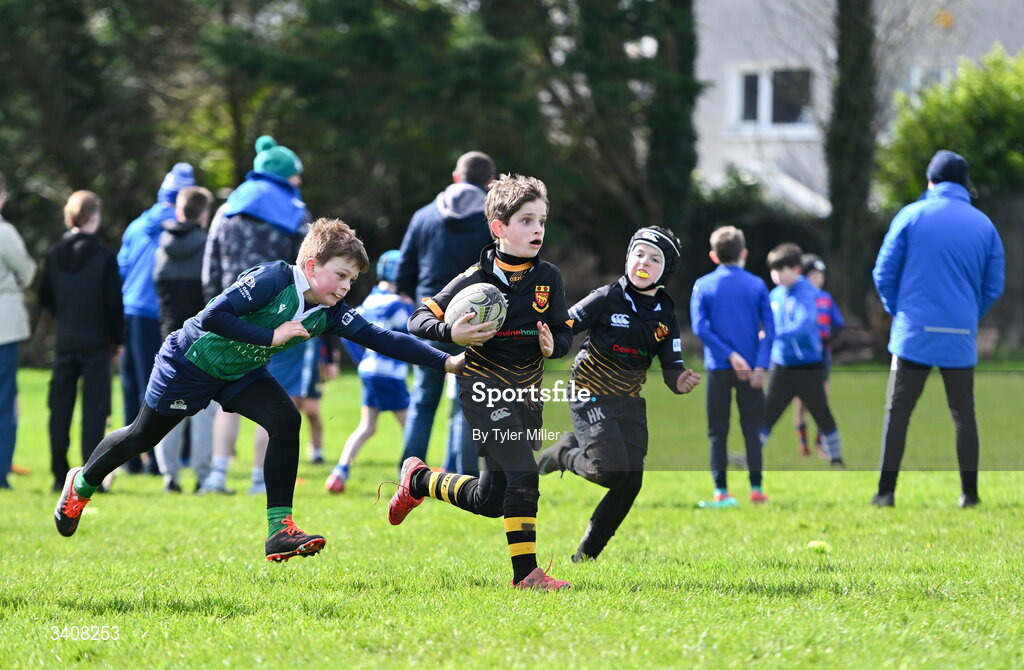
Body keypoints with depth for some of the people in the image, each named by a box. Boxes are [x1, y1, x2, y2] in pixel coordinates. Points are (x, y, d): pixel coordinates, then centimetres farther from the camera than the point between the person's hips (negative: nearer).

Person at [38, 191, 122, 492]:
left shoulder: (54, 255, 2)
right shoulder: (104, 256, -9)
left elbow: (45, 299, 9)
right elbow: (114, 303, -8)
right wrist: (116, 340, 4)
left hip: (64, 342, 3)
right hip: (96, 342, -3)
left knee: (60, 410, 8)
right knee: (94, 410, -1)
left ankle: (59, 475, 6)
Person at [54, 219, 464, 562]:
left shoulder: (329, 314, -13)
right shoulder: (272, 280, -32)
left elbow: (379, 338, -18)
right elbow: (211, 318, -36)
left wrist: (446, 362, -27)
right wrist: (271, 337, -37)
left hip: (241, 372, 6)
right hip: (191, 362, -6)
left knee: (285, 421, -17)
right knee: (144, 436, 11)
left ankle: (280, 529, -16)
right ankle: (82, 484, 38)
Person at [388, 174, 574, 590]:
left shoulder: (548, 278, 2)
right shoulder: (477, 278, -11)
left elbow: (565, 332, 7)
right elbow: (418, 320, -9)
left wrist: (553, 345, -16)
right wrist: (452, 334, -29)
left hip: (526, 392, 6)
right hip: (484, 388, -6)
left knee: (491, 500, 11)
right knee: (523, 474, -22)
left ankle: (419, 480, 37)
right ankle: (526, 572, -16)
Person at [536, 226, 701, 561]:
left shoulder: (665, 314, 5)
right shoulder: (607, 299, -11)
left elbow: (671, 367, 2)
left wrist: (681, 380, -21)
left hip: (630, 403, 6)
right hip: (591, 396, -6)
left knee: (630, 484, -1)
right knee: (612, 471, -22)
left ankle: (585, 557, 14)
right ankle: (564, 453, 10)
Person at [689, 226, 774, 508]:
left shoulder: (703, 286, 2)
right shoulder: (757, 285, 3)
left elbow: (700, 327, -9)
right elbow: (769, 330, -4)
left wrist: (730, 355, -11)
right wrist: (760, 365, -9)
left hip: (718, 368, 0)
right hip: (751, 367, 0)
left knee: (718, 432, 5)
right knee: (752, 430, 7)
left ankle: (721, 492, 0)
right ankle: (756, 488, 3)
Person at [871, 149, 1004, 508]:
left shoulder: (911, 216, -1)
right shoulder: (984, 225, 5)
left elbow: (883, 273, 0)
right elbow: (994, 286, 7)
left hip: (914, 333, -2)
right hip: (961, 337, 2)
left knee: (897, 411, 2)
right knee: (964, 414, 11)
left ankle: (886, 491, -2)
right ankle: (970, 492, 11)